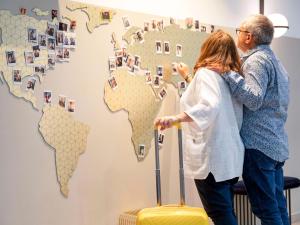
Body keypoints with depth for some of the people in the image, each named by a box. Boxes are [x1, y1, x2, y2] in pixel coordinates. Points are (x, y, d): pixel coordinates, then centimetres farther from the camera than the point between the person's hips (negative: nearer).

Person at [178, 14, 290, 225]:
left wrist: (228, 74, -23)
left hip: (258, 144, -10)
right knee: (278, 206, 12)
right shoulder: (273, 59, 21)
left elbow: (254, 99, -23)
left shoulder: (256, 60, -10)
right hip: (277, 144, 10)